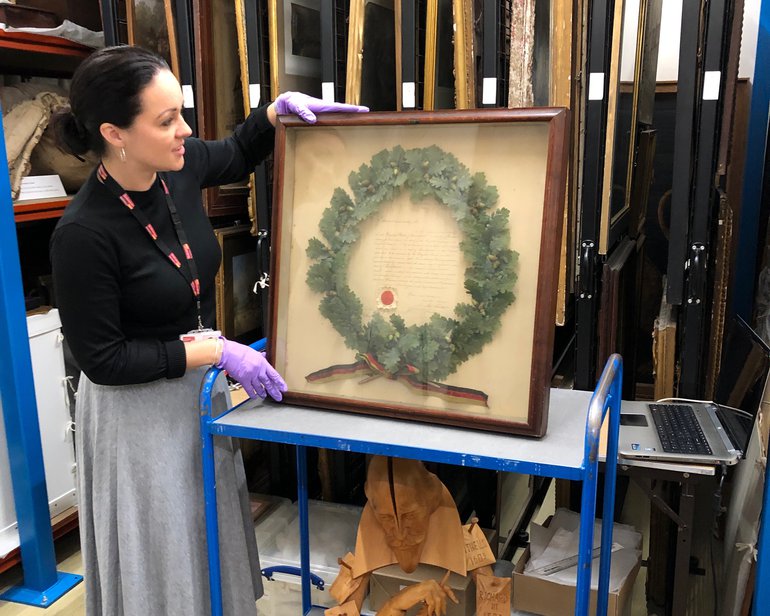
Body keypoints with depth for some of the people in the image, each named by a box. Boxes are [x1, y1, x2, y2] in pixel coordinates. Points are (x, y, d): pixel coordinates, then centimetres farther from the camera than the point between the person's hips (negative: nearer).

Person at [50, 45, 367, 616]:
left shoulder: (180, 165, -10)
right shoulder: (83, 234, -27)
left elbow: (239, 154, 13)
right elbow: (102, 359, -20)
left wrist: (281, 106, -5)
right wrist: (217, 350, -22)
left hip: (199, 382, 6)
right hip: (138, 405, -6)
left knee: (213, 530, 24)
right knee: (162, 548, 14)